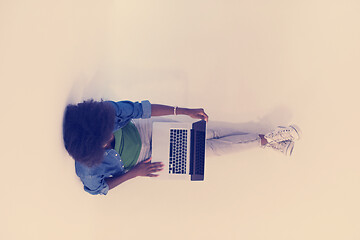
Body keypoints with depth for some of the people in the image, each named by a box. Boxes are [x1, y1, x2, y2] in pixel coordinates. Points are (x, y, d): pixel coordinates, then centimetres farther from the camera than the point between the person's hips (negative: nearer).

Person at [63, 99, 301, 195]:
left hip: (147, 129, 2)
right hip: (148, 156, -2)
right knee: (210, 148, -3)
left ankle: (270, 138, 17)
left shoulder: (106, 111, -30)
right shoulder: (88, 169, -30)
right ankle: (265, 141, 15)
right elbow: (98, 188, -10)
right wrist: (134, 173, -19)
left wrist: (186, 111, -22)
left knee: (210, 131, -3)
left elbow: (139, 109, -20)